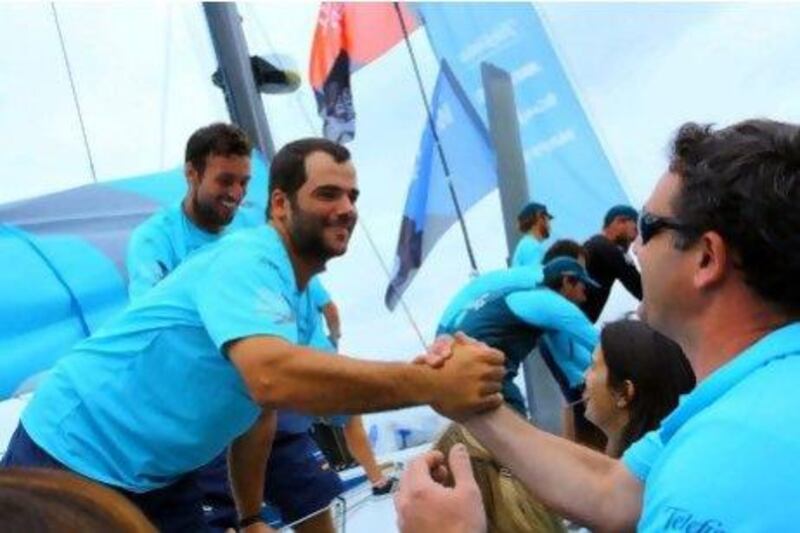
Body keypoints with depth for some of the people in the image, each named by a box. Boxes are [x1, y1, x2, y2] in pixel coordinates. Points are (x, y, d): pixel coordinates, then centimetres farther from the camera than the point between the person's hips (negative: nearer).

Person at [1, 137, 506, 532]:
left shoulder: (304, 306, 4)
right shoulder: (247, 260, -24)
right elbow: (271, 377, -42)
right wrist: (430, 386, -42)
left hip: (159, 479, 8)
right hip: (73, 458, -8)